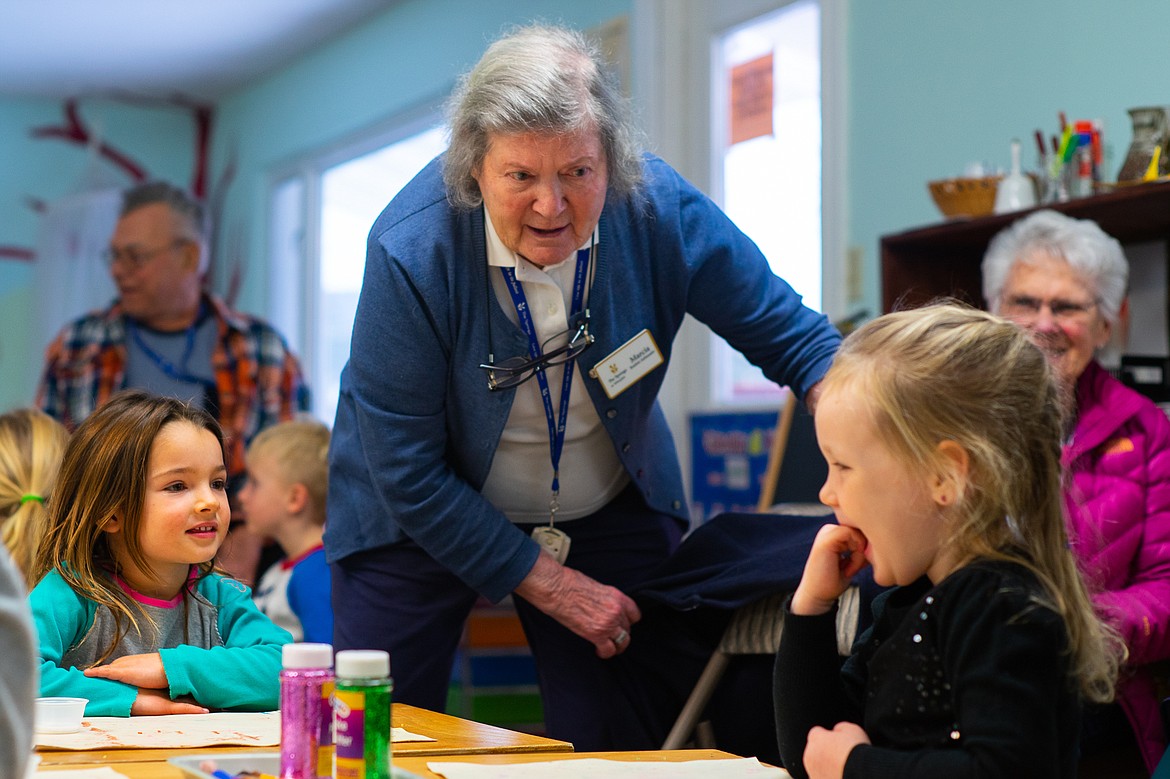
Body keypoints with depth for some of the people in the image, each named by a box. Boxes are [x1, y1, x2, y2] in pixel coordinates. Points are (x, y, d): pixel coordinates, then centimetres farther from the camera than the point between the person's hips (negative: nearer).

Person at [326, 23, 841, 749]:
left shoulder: (661, 211, -21)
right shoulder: (410, 252, -28)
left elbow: (793, 336, -10)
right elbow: (408, 475, -22)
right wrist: (548, 583, -19)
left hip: (609, 508, 2)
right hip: (423, 519, -2)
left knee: (619, 743, 1)